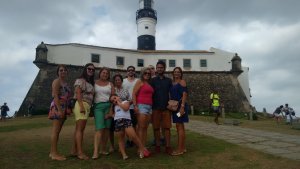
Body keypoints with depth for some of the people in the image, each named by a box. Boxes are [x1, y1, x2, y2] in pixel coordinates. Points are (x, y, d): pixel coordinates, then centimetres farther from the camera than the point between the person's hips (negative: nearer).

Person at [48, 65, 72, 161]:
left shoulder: (65, 83, 20)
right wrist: (59, 110, -22)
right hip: (57, 107, -9)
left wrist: (66, 110, 13)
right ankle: (54, 154, -5)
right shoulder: (56, 81, -4)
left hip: (63, 108, 9)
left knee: (57, 131, 9)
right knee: (55, 131, -8)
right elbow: (55, 96, -14)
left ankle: (52, 152, 15)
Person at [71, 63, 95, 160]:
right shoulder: (80, 80, -2)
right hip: (81, 105, -8)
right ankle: (80, 152, -8)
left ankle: (74, 150, 16)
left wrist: (89, 107, 10)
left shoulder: (91, 83, 22)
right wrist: (81, 106, -22)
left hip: (87, 106, 8)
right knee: (80, 129, -8)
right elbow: (78, 93, -13)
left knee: (80, 129, 9)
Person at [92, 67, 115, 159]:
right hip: (98, 106, -2)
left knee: (106, 128, 2)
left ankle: (103, 149, 15)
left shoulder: (110, 84, 12)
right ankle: (96, 151, -12)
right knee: (99, 128, -12)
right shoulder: (94, 83, 9)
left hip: (108, 106, 2)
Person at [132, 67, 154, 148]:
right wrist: (135, 105, -15)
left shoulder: (149, 84, 18)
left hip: (149, 106, 7)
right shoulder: (140, 82, 1)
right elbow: (134, 94, -6)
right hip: (141, 106, -6)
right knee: (141, 127, -7)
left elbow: (151, 95, 17)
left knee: (145, 128, 7)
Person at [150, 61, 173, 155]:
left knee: (167, 127, -1)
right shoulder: (153, 80, 6)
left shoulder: (168, 80, 10)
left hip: (166, 107, 1)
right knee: (156, 128, 4)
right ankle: (157, 146, 15)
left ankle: (168, 146, 5)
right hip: (156, 108, 0)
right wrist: (151, 106, -5)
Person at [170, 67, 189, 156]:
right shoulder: (172, 83, 17)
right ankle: (183, 148, 20)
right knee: (180, 127, 11)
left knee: (179, 126, -9)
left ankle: (180, 149, -4)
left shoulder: (182, 82, -4)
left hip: (180, 106, -8)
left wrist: (182, 106, -21)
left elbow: (184, 94, -13)